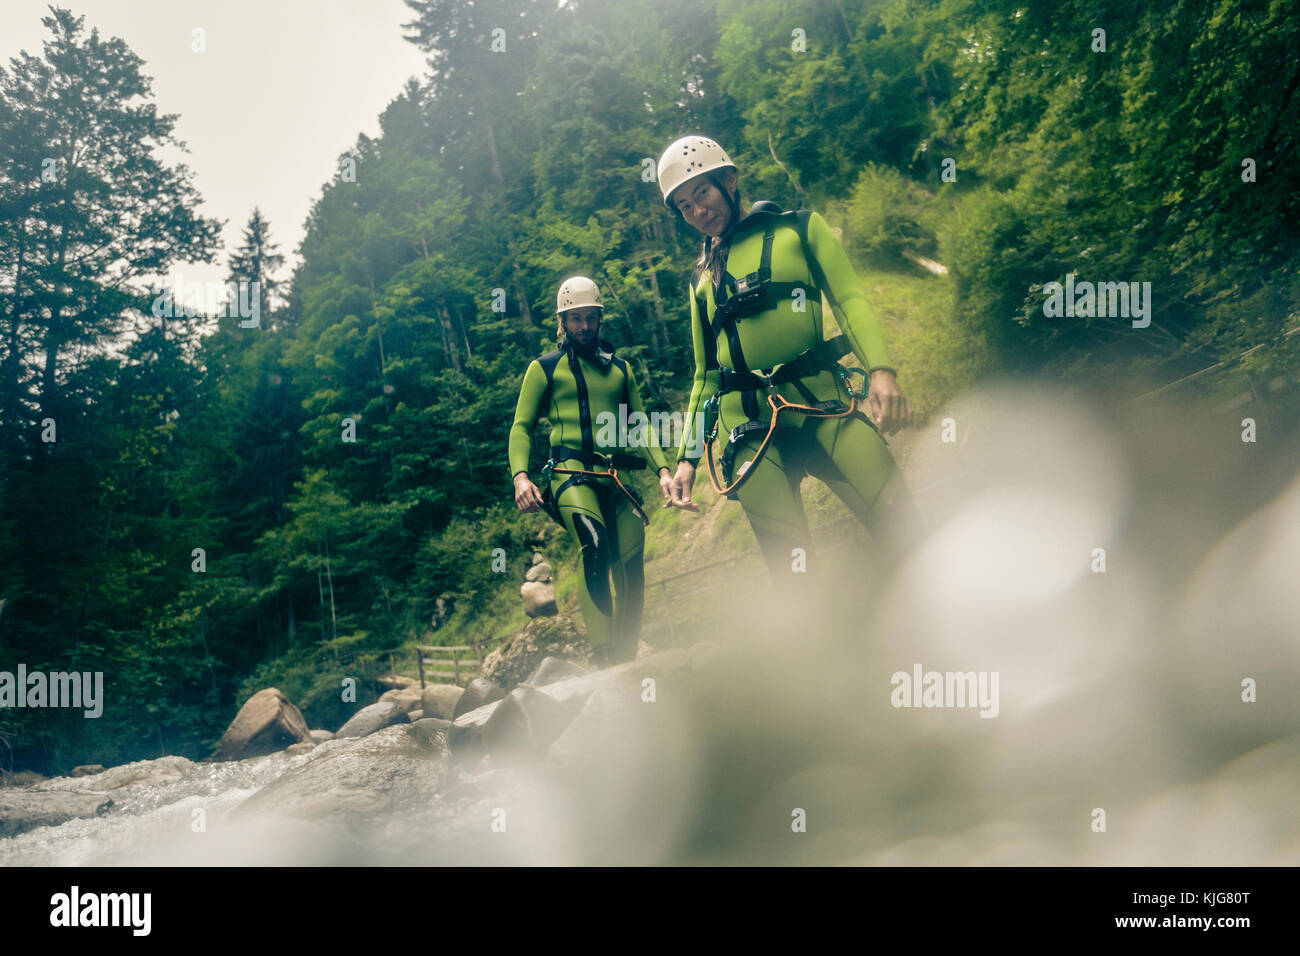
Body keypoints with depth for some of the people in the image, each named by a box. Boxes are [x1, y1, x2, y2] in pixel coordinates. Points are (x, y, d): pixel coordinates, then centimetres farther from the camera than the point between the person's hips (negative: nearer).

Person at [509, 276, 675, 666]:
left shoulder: (620, 368, 24)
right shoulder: (545, 368, 14)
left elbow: (641, 425, 23)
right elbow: (521, 427, 9)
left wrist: (663, 468, 7)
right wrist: (520, 476, -8)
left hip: (615, 476, 5)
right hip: (571, 472, -4)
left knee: (631, 571, -5)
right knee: (596, 547, -31)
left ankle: (627, 662, 7)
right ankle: (603, 657, -35)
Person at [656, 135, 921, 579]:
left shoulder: (798, 227, 16)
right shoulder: (702, 278, 24)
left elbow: (849, 300, 6)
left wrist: (881, 370, -12)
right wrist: (686, 458, 15)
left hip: (822, 398, -1)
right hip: (749, 425, 2)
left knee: (901, 526, -18)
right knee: (789, 563, -13)